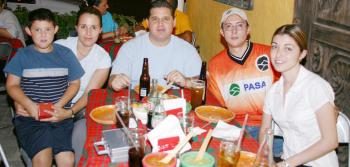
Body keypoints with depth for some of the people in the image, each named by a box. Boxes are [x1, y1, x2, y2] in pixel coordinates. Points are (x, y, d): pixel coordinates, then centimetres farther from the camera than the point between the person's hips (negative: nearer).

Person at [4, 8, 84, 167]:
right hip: (29, 117, -1)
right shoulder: (22, 55, 8)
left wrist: (59, 106, -4)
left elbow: (74, 83, 12)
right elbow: (12, 85, 6)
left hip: (60, 116, 1)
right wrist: (29, 105, -12)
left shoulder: (65, 54, 11)